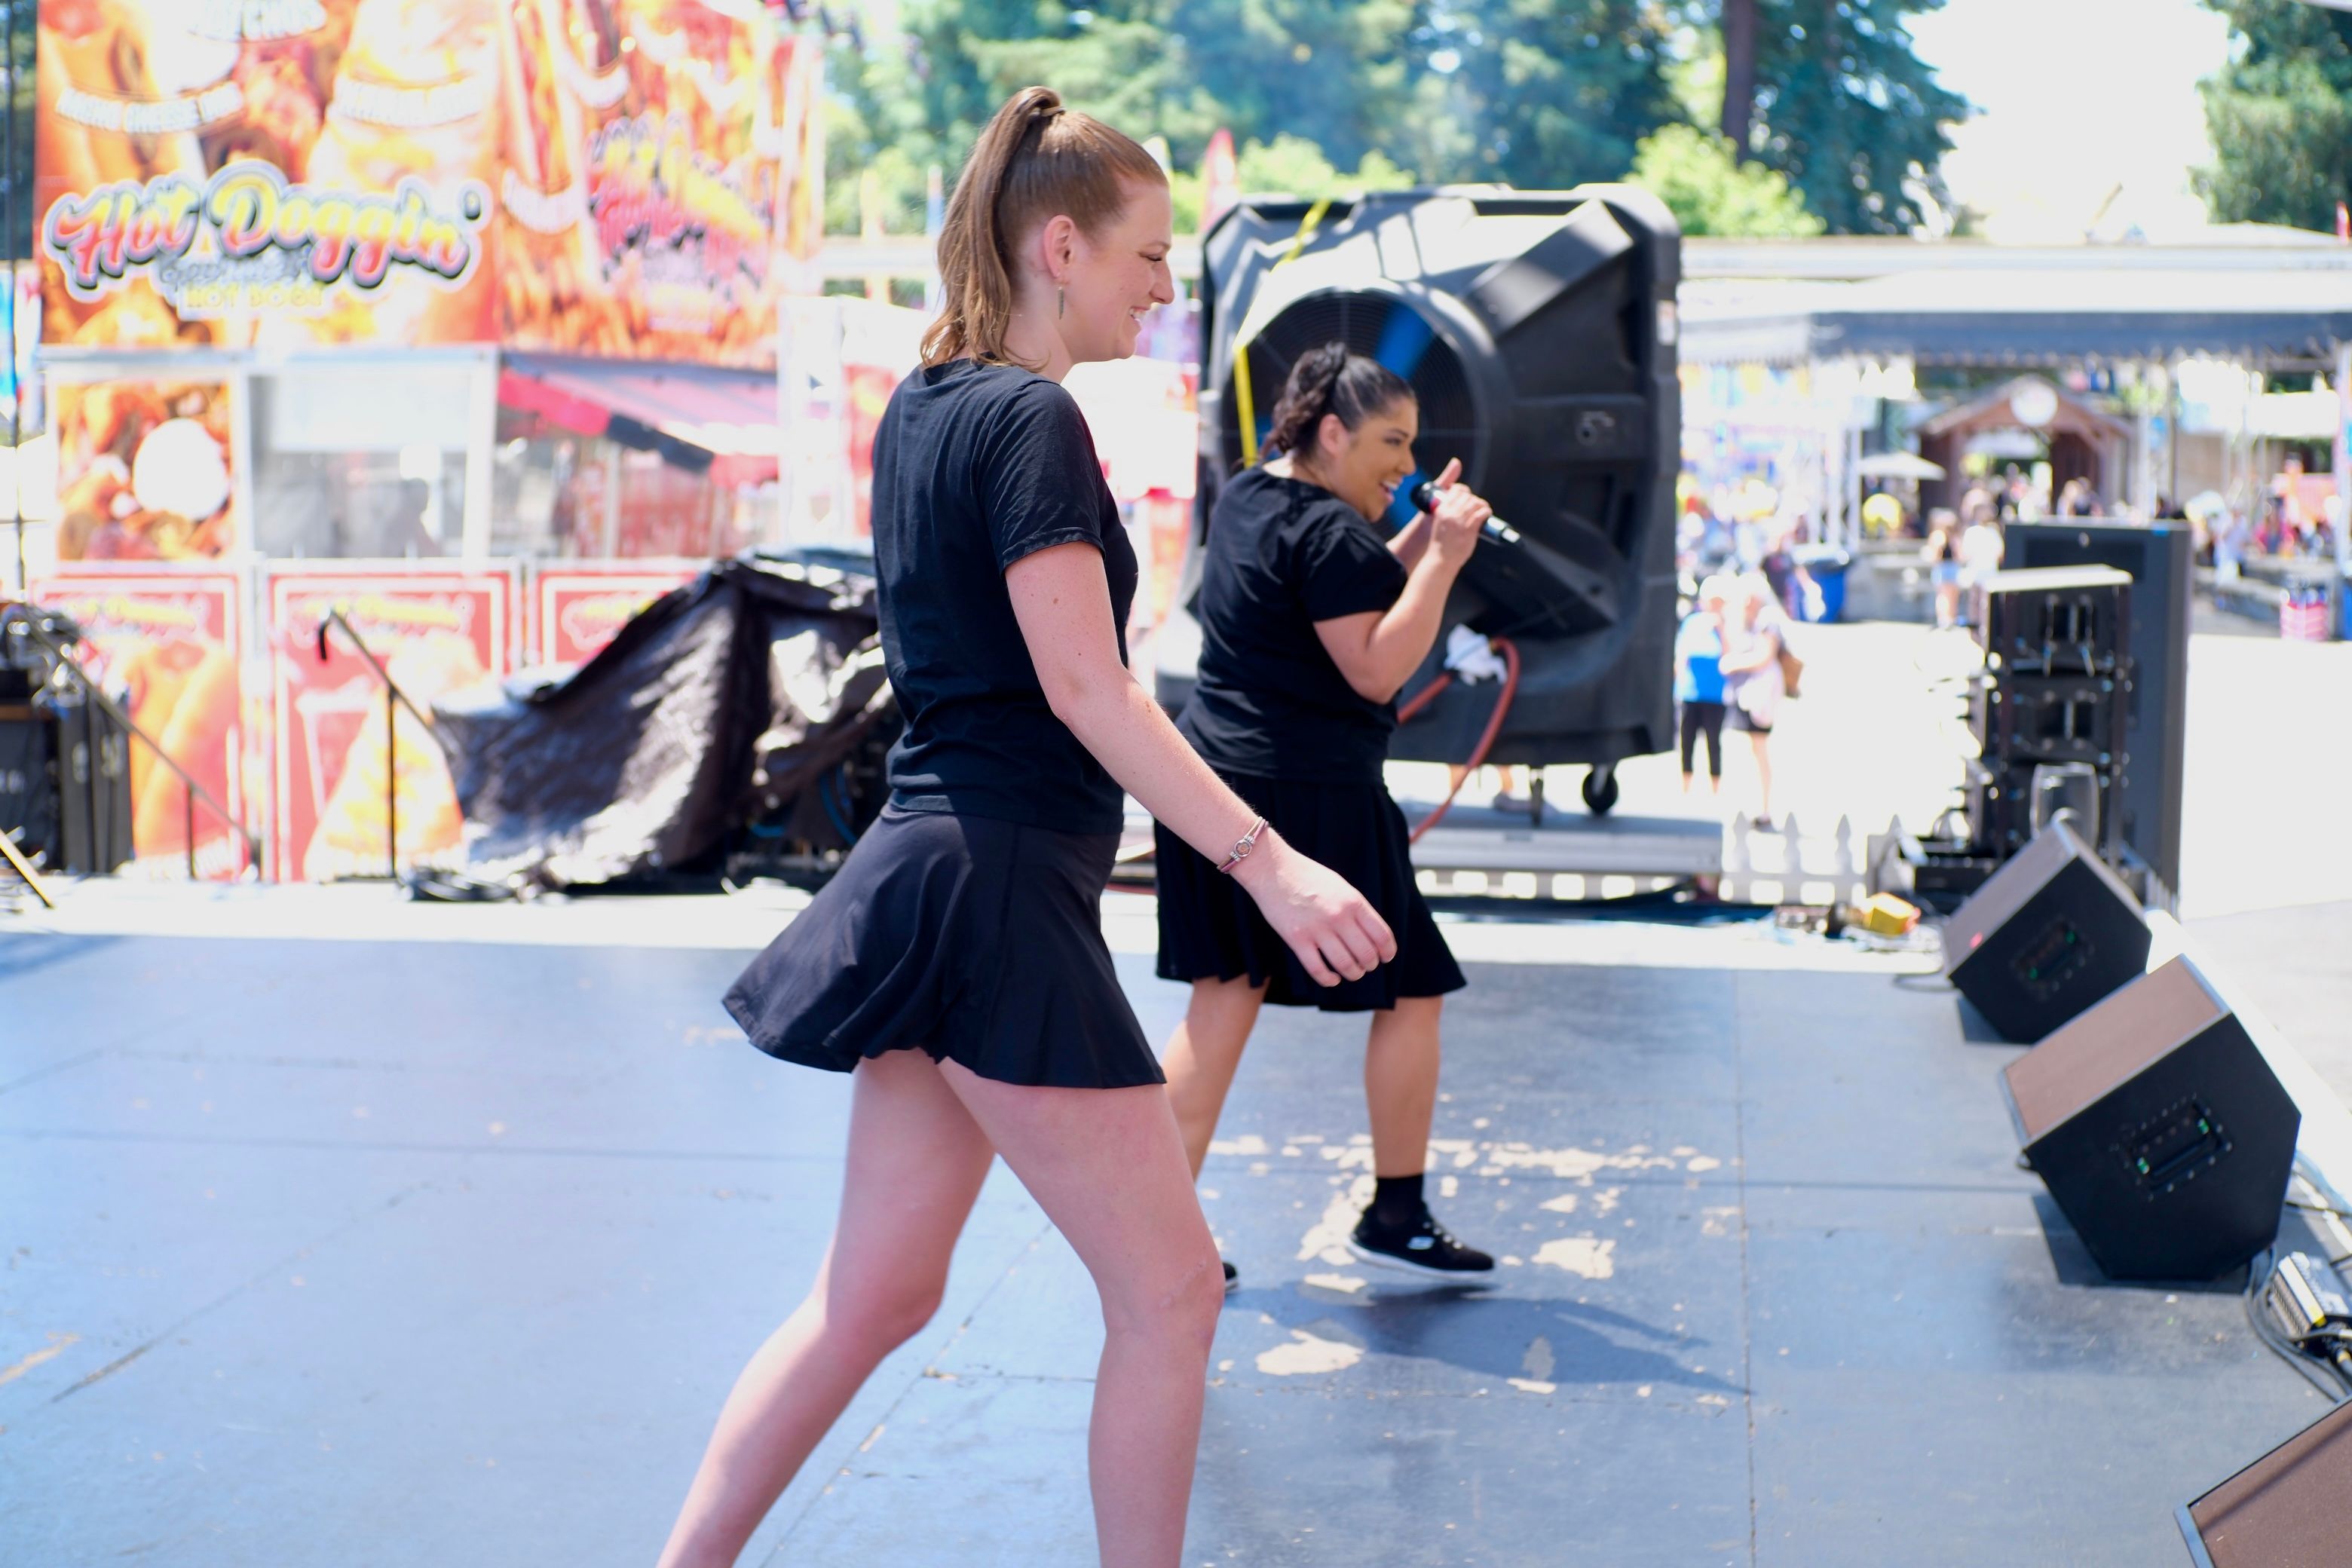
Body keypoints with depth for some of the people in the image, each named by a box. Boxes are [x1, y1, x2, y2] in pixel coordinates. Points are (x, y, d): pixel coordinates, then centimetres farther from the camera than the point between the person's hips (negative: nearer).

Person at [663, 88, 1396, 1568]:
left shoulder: (923, 409, 15)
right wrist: (1267, 860, -23)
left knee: (877, 1294, 14)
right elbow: (1085, 689, -20)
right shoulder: (1032, 419, -13)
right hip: (1001, 890, -10)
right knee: (1172, 1287, 1)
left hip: (932, 880, 10)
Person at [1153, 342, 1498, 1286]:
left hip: (1212, 772, 9)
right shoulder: (1330, 531, -14)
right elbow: (1376, 669, -16)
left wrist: (1423, 534, 15)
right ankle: (1396, 1216, 14)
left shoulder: (1245, 499, 15)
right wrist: (1442, 561, -16)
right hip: (1308, 792, -9)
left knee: (1225, 996, 10)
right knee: (1411, 990, 6)